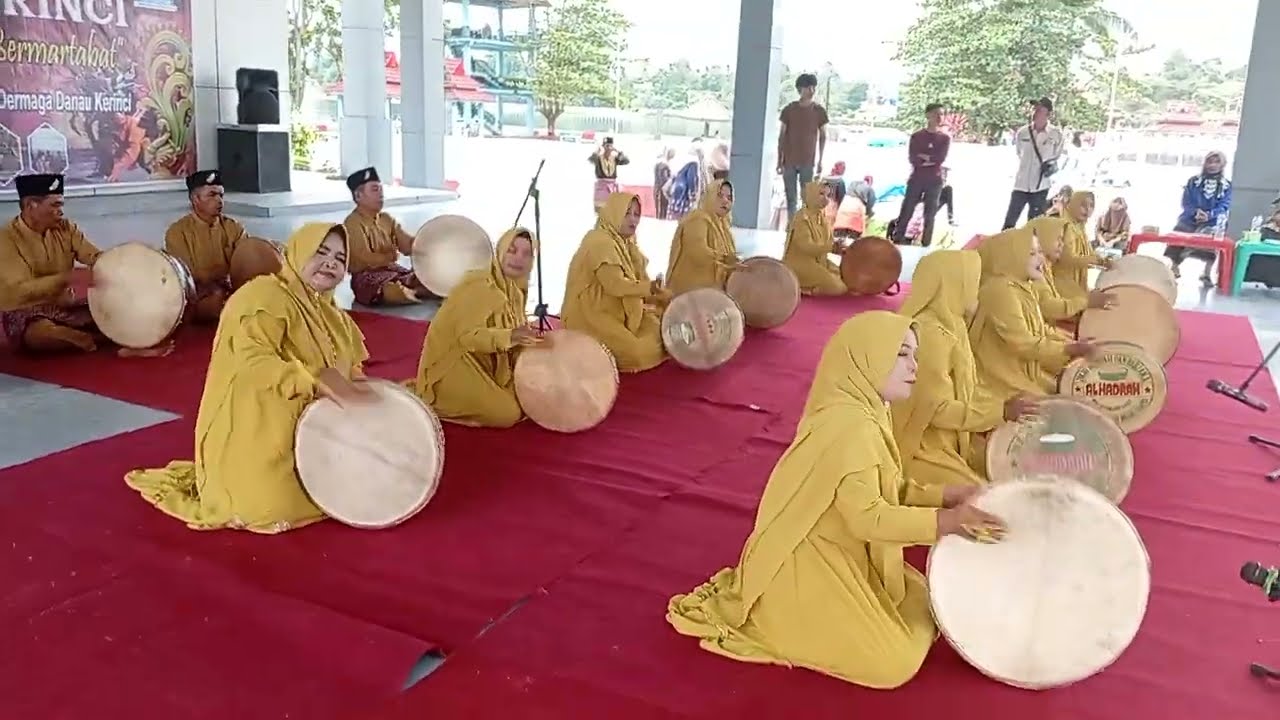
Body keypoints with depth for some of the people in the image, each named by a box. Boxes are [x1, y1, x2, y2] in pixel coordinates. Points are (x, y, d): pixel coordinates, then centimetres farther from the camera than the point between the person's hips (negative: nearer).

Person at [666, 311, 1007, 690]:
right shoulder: (851, 427, -26)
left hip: (838, 554, 10)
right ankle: (778, 620, 2)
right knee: (893, 663, -9)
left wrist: (942, 497, -2)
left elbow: (889, 490, 10)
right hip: (809, 566, -10)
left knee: (921, 607, 16)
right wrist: (942, 522, -30)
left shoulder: (865, 415, 7)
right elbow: (866, 517, -27)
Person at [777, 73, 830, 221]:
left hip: (808, 162, 0)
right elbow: (781, 136, 3)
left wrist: (820, 161, 1)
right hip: (789, 161, 0)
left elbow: (823, 137, 7)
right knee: (791, 198, 5)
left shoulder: (819, 111, 1)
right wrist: (779, 160, -1)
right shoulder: (789, 109, 0)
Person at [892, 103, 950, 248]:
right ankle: (896, 241, 1)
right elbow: (913, 159, -9)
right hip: (916, 180, -1)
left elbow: (941, 158, -9)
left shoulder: (945, 138, 6)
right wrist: (931, 159, -10)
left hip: (935, 181, 1)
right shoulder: (916, 136, 3)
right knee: (906, 213, -3)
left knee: (930, 215, 3)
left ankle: (926, 245, 7)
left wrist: (923, 157, -8)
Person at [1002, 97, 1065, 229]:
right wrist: (1027, 169, 9)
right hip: (1021, 184, 1)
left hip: (1041, 186, -1)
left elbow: (1058, 155, 7)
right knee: (1009, 222, 2)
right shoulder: (1022, 132, -4)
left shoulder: (1055, 134, -9)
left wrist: (1052, 166, -10)